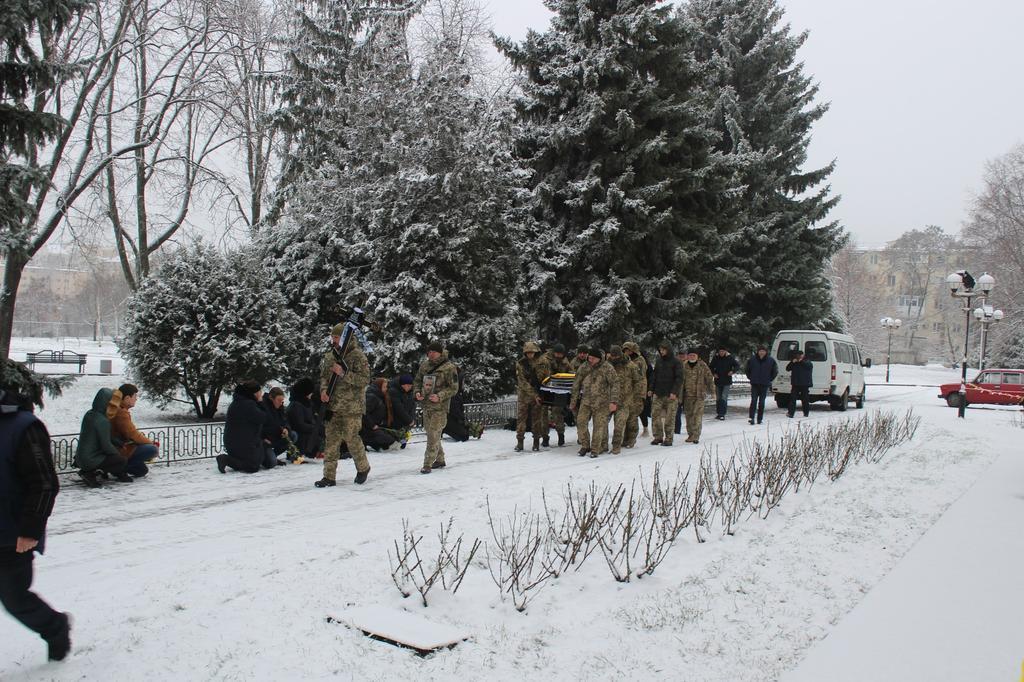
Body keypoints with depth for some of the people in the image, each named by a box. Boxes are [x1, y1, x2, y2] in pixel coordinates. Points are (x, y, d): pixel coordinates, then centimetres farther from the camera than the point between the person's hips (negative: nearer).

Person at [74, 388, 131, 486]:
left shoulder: (89, 414, 7)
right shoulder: (102, 421, -21)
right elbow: (106, 446, -18)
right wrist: (119, 455, -1)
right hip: (90, 460, -9)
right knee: (122, 461, -6)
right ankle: (90, 474, -6)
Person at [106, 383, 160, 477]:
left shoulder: (116, 409, 10)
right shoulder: (121, 413, -21)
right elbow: (133, 435, -21)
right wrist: (151, 443, -8)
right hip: (120, 451, -10)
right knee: (153, 449, -21)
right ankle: (122, 467, -13)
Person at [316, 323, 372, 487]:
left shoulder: (358, 356, -9)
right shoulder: (330, 355, 11)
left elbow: (365, 379, -16)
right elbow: (324, 375, 18)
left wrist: (343, 373, -24)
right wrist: (323, 389, -2)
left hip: (352, 407, -6)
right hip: (333, 406, 6)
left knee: (351, 438, -1)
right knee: (332, 440, 5)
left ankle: (363, 468, 23)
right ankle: (329, 476, 9)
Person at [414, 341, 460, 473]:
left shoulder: (449, 367, -9)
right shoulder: (424, 365, 8)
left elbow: (454, 388, -8)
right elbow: (417, 381, 19)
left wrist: (439, 396, -20)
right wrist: (417, 392, -1)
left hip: (440, 407, -7)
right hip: (426, 405, 7)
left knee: (433, 435, -10)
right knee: (430, 433, 15)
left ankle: (427, 464, -5)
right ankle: (440, 460, 30)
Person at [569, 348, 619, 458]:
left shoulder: (607, 368, -9)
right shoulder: (583, 368, 3)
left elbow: (615, 384, -9)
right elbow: (576, 385, 11)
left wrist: (613, 401, -16)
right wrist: (573, 401, 12)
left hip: (601, 402, -3)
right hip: (586, 400, 3)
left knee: (599, 425, 0)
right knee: (581, 422, -6)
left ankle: (595, 449, 13)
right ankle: (585, 446, 10)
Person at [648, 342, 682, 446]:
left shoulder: (675, 362, -2)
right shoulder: (658, 361, 12)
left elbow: (679, 378, -6)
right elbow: (654, 376, 17)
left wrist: (674, 392, -14)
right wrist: (650, 389, 9)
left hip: (670, 395, -5)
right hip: (658, 394, 5)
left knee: (669, 418, -3)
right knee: (655, 415, 0)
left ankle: (668, 438, 5)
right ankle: (658, 437, 9)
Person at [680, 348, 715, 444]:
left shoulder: (703, 365, -1)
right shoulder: (684, 366, 7)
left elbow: (709, 377, 2)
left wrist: (711, 389, -2)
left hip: (699, 395, -4)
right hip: (687, 395, 4)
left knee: (697, 415, -11)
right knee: (688, 415, 9)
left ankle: (696, 436, -11)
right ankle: (690, 434, 20)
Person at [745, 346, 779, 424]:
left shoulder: (771, 360, -2)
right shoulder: (752, 359, -2)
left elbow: (775, 371, 10)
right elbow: (747, 369, 13)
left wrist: (770, 379, 6)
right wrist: (750, 378, 8)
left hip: (765, 385, 0)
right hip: (754, 384, 0)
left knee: (762, 402, 6)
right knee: (753, 401, -7)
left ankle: (760, 418, 12)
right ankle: (751, 417, -9)